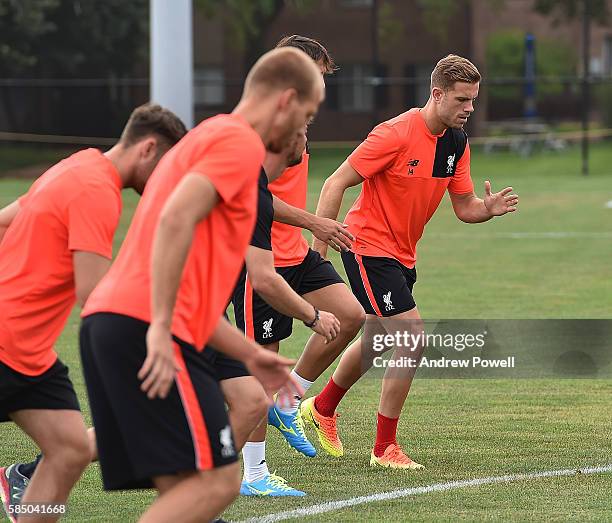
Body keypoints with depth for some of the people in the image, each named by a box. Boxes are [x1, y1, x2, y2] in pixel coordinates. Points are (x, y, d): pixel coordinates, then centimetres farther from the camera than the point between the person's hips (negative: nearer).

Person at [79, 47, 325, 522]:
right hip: (143, 328, -10)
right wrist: (161, 327, -23)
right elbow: (175, 220, -20)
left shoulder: (208, 138, 28)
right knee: (218, 480, -11)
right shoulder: (240, 142, -3)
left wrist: (250, 354, 30)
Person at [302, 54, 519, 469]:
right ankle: (385, 447, -6)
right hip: (369, 248, -9)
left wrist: (489, 208, -17)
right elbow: (336, 183, -19)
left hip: (402, 255, 9)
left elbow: (464, 207, 7)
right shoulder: (397, 135, -23)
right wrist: (319, 246, -22)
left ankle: (322, 408, 49)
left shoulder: (457, 143, 1)